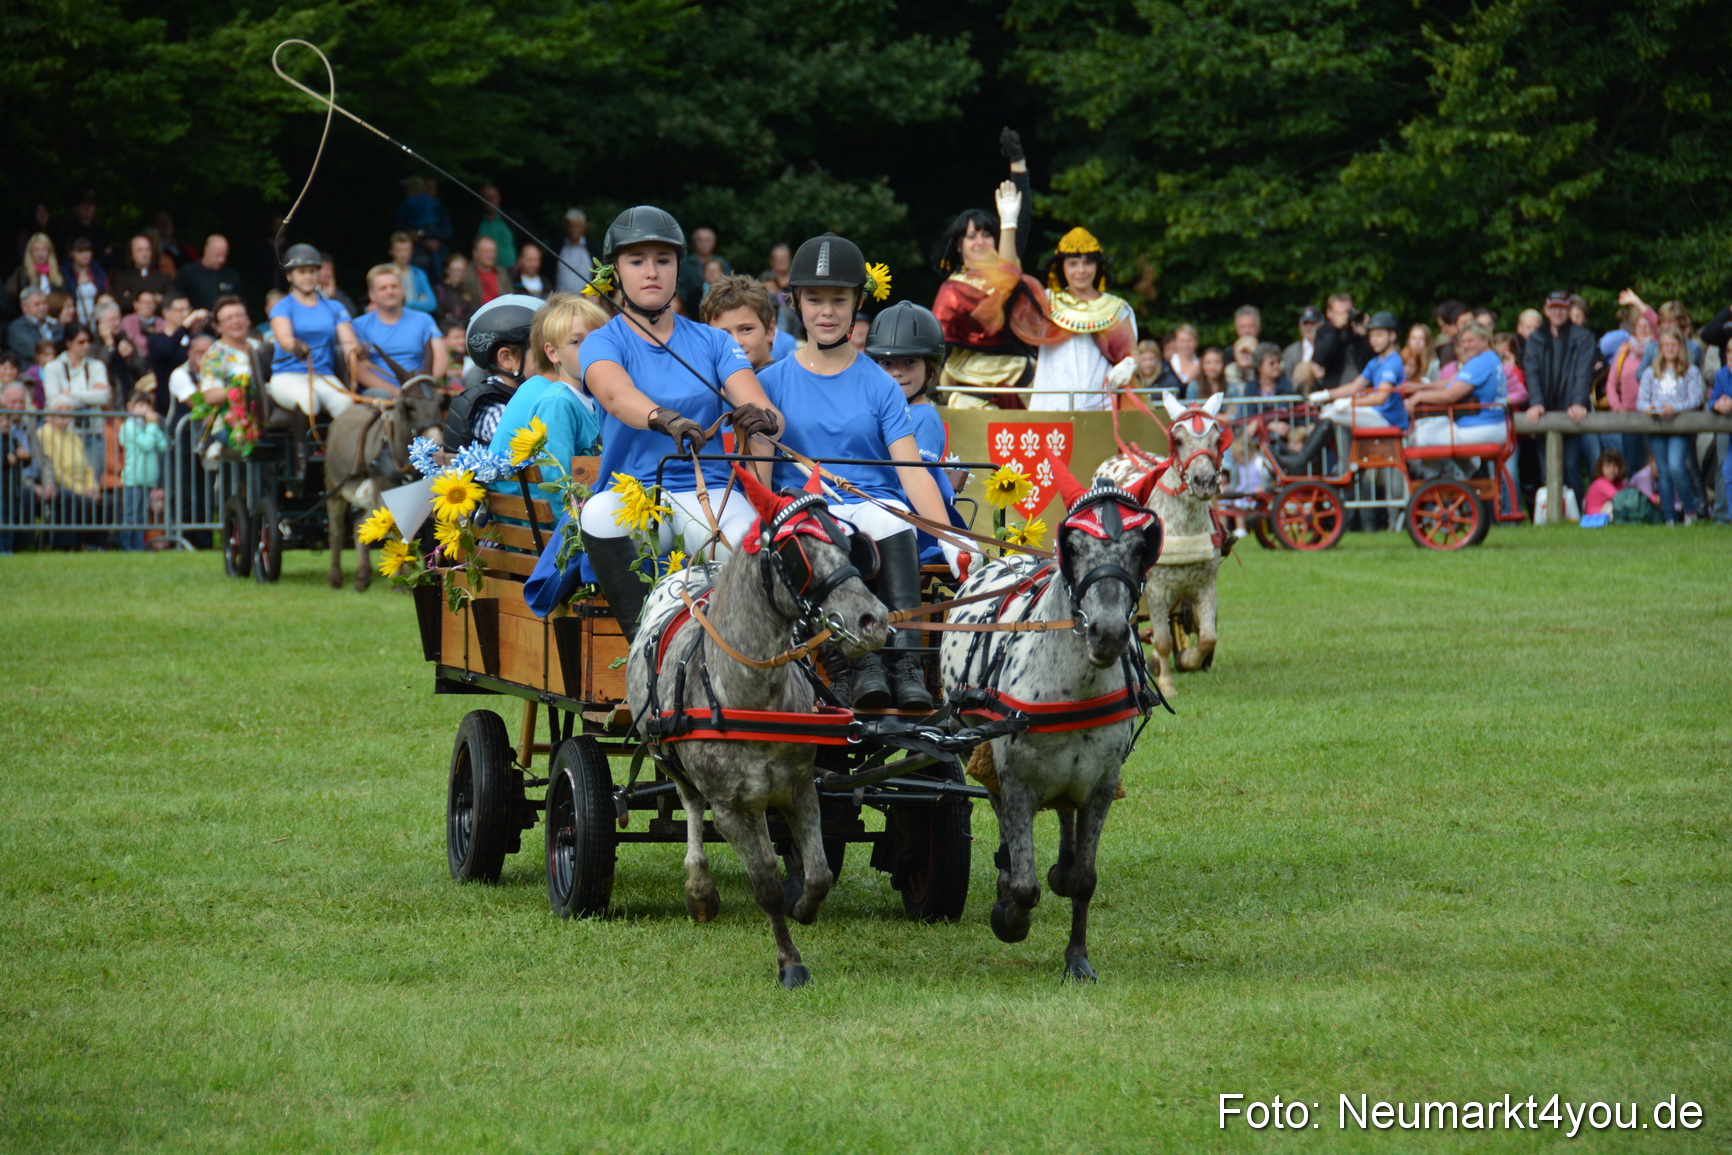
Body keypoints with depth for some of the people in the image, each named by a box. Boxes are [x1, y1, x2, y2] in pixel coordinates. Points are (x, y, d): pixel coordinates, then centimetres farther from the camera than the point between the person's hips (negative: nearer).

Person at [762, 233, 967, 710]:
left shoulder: (879, 386, 13)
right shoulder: (774, 382, 13)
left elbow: (913, 472, 3)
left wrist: (954, 545, -12)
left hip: (877, 506, 1)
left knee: (891, 522, -36)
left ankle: (906, 663, -47)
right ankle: (857, 661, -48)